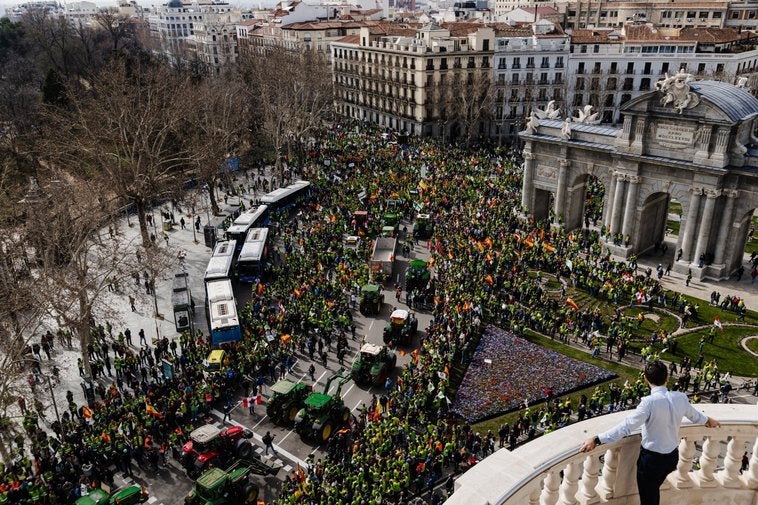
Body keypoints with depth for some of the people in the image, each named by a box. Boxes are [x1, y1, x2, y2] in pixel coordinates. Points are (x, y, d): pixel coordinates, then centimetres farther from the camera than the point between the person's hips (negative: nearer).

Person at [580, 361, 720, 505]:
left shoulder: (649, 402, -27)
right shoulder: (681, 398, -8)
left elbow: (626, 426, -32)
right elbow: (694, 415, 12)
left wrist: (596, 440, -32)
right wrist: (708, 420, 36)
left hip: (651, 458, -6)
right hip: (673, 456, 6)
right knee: (654, 491, 28)